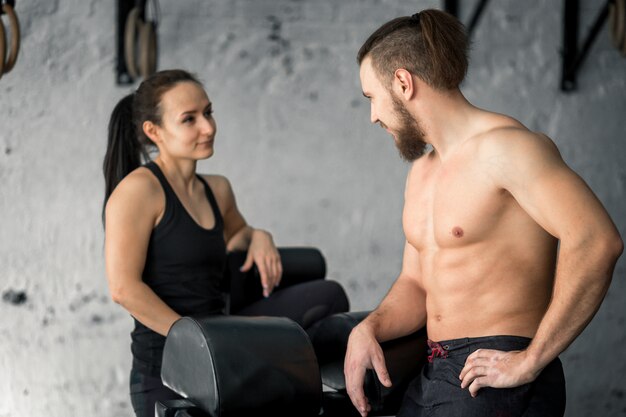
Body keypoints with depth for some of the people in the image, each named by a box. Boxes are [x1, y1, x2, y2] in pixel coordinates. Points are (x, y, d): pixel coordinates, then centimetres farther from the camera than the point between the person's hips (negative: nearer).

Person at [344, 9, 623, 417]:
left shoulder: (503, 147, -12)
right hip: (434, 378, 8)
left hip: (496, 379, -8)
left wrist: (530, 361, -21)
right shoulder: (422, 172, 17)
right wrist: (369, 328, -2)